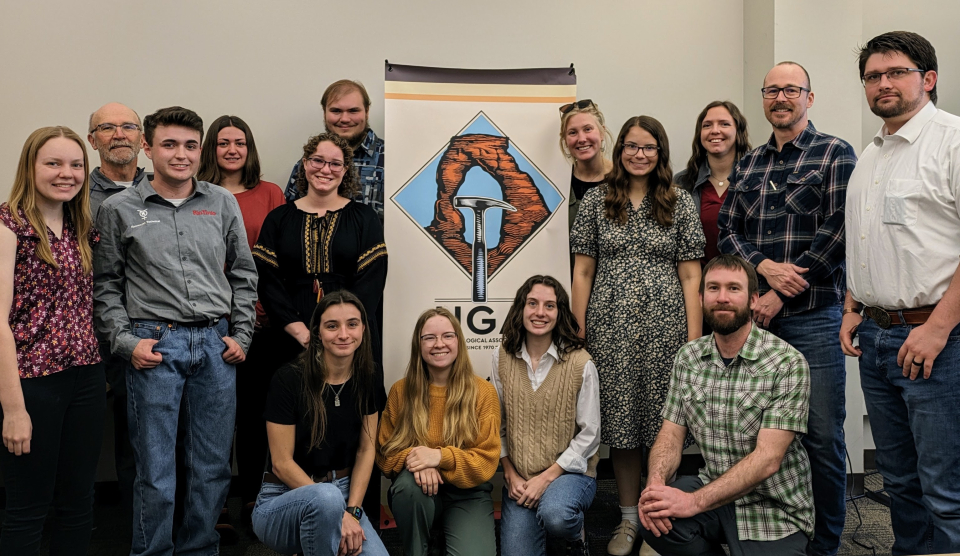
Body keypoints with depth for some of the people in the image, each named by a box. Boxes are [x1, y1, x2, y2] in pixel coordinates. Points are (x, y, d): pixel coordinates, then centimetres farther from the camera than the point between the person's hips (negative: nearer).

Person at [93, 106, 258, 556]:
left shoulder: (222, 203, 9)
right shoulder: (119, 209, 3)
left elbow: (243, 274, 13)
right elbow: (105, 284, 5)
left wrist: (241, 335, 6)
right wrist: (125, 341, -6)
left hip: (216, 345, 3)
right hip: (155, 345, -2)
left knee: (213, 467, 10)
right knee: (156, 472, 2)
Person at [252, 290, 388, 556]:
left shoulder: (368, 381, 0)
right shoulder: (289, 379, -15)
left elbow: (366, 450, 3)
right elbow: (282, 463, -14)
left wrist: (351, 511, -9)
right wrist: (335, 510, -19)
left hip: (344, 494, 5)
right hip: (284, 500, -5)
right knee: (327, 497, -38)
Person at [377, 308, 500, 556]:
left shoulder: (483, 392, -6)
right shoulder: (401, 391, -2)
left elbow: (487, 461, -8)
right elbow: (385, 451, 3)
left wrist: (441, 457, -25)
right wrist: (413, 459, -21)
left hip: (467, 493, -1)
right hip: (419, 490, 2)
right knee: (409, 484, -33)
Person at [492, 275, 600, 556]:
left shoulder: (580, 363, -11)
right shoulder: (503, 357, -2)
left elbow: (589, 434, -9)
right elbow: (497, 424, 3)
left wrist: (548, 476, -14)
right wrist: (510, 474, -5)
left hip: (569, 470, -3)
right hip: (519, 477, 3)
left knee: (554, 514, -34)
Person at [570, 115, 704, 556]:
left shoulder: (679, 202, 7)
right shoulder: (596, 201, 7)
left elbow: (690, 274, 5)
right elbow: (583, 271, 6)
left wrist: (694, 336, -2)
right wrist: (577, 333, 1)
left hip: (665, 325, 0)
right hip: (610, 327, 1)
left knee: (664, 422, 4)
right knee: (620, 420, 5)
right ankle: (629, 518, 20)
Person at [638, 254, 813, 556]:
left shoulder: (788, 363, -15)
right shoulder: (688, 357, 3)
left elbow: (768, 458, -21)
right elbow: (671, 434, 2)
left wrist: (695, 501, -29)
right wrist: (656, 482, -21)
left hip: (773, 509, -3)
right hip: (714, 492, 4)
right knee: (654, 516, -23)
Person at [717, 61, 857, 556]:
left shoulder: (835, 154, 2)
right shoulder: (747, 165, 17)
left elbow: (836, 232, -8)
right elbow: (727, 231, 12)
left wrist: (779, 296, -10)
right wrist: (765, 267, -9)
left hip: (813, 316, -4)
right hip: (755, 315, 4)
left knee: (822, 437, -1)